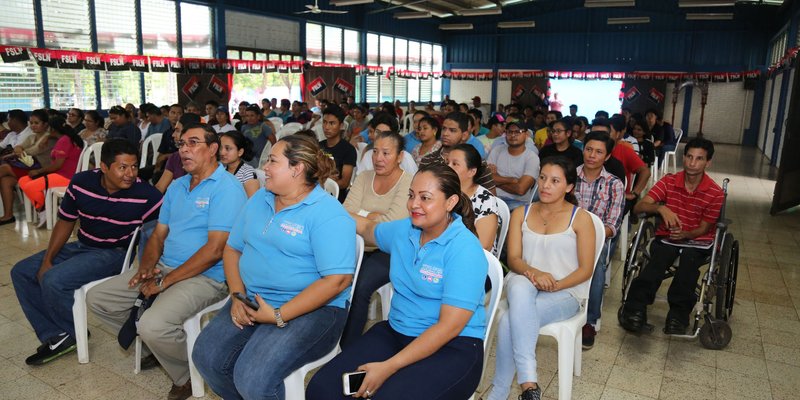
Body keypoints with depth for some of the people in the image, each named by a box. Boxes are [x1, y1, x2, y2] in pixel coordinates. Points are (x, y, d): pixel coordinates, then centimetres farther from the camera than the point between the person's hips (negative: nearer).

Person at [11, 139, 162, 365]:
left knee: (53, 280, -23)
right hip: (82, 247, 7)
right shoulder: (81, 183, -8)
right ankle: (55, 337, 4)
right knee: (21, 272, 5)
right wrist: (47, 260, 0)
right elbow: (65, 222, 5)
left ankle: (74, 334, 4)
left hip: (114, 254, -7)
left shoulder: (145, 195, -23)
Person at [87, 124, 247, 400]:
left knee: (153, 325, -31)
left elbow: (214, 250, -21)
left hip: (205, 277, -9)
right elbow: (158, 234, 17)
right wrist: (147, 266, -4)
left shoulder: (226, 188, -14)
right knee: (97, 298, 6)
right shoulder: (177, 186, 15)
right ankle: (156, 346, 20)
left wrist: (166, 281, -16)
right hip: (164, 268, 9)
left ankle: (188, 376, 1)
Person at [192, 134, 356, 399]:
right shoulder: (259, 200, 11)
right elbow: (232, 248, 15)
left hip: (312, 309, -7)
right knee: (206, 357, -11)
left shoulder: (328, 214, -14)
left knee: (253, 378, -24)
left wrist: (279, 316, -20)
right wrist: (237, 295, -3)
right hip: (251, 300, 7)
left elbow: (337, 280, -21)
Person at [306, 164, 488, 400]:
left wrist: (388, 367, -21)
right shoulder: (403, 230, 4)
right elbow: (369, 229, 29)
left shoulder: (465, 249, -16)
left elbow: (449, 326, -19)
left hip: (453, 347, -5)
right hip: (395, 333, 6)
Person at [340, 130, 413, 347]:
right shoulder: (364, 177, 10)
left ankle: (347, 348, -9)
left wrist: (359, 216, -7)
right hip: (361, 247, 5)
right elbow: (346, 213, 0)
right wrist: (376, 215, -12)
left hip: (391, 251, -5)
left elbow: (391, 224, -17)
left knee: (359, 286, -27)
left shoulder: (409, 183, -8)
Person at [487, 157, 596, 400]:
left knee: (509, 322, -32)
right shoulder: (521, 214, 10)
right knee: (520, 285, -38)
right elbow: (513, 259, 1)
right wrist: (533, 273, -21)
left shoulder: (580, 218, 1)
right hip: (523, 284, 2)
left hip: (564, 292, -2)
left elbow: (586, 270, -2)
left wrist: (555, 286, -18)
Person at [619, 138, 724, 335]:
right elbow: (639, 207, -10)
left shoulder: (715, 193, -4)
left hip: (697, 240, 0)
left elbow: (704, 228, -2)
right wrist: (660, 208, -31)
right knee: (658, 258, -34)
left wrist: (685, 234, -24)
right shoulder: (669, 182, -1)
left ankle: (678, 314, -34)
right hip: (666, 238, 0)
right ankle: (635, 309, -42)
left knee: (689, 258, -36)